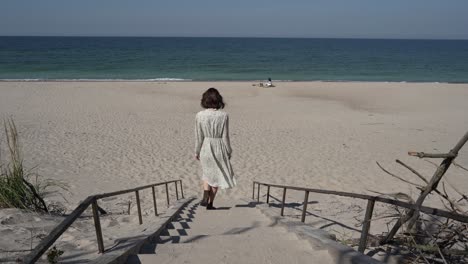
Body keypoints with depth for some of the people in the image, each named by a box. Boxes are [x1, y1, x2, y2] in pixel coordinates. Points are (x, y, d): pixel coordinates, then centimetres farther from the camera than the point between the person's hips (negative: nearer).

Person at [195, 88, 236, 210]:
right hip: (219, 149, -1)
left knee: (207, 172, 25)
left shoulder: (200, 115, -9)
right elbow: (225, 136, -8)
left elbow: (199, 136, -3)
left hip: (205, 148, 2)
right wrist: (228, 151, 5)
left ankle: (205, 197, 7)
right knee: (217, 175, 15)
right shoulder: (223, 115, -12)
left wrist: (197, 151, 9)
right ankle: (210, 203, 21)